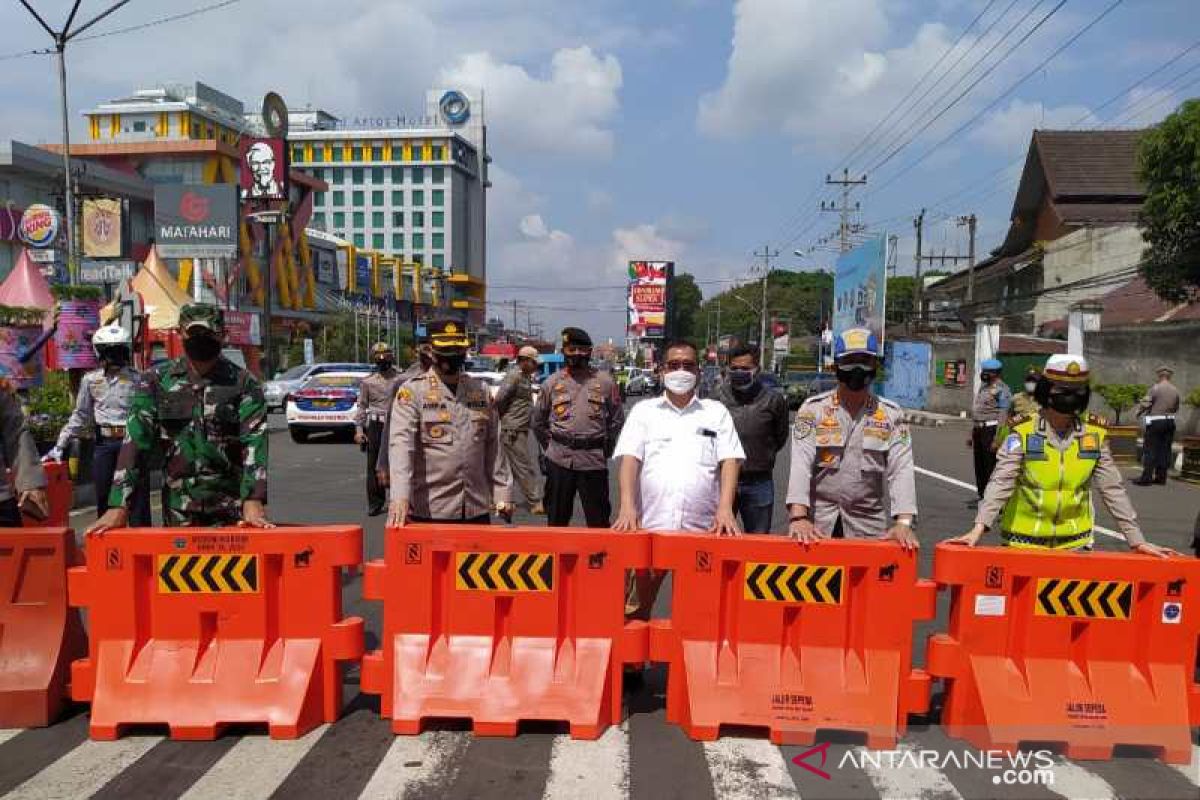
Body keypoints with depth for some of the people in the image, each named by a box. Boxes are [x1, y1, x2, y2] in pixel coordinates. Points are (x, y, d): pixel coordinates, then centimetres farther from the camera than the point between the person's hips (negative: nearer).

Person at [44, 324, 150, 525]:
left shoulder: (137, 379, 3)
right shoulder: (90, 380, 9)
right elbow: (80, 416, 15)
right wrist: (60, 445, 13)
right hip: (104, 444, 2)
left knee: (138, 498, -1)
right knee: (104, 498, 8)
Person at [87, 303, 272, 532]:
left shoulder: (244, 383, -2)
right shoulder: (155, 381, 5)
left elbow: (254, 443, -13)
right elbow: (136, 442, -2)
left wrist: (253, 502, -26)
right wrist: (119, 506, -13)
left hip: (234, 505, -1)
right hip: (179, 509, 2)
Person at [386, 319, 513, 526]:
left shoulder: (481, 390, 10)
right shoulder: (412, 391, -4)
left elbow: (494, 446, 12)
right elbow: (401, 443, -15)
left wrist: (501, 493, 7)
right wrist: (400, 496, -28)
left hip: (477, 509, 4)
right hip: (428, 511, -3)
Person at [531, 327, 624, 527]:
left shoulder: (605, 382, 4)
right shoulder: (552, 382, 7)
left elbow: (617, 420, 9)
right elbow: (538, 421, 15)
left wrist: (605, 449, 7)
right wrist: (550, 446, 11)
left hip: (594, 460, -1)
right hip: (559, 460, 1)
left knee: (599, 521, 5)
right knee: (556, 519, 12)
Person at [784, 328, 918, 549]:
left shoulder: (891, 414, 4)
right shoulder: (813, 408, -1)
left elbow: (901, 469, -5)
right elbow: (801, 462, -11)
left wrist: (904, 522, -21)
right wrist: (798, 516, -25)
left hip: (869, 524, 1)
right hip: (817, 521, -1)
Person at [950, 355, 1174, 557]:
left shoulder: (1095, 433, -1)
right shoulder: (1023, 431, -10)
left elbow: (1112, 489, 3)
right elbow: (1001, 482, -18)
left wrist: (1137, 540, 1)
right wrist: (979, 528, -30)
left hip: (1075, 541, 3)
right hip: (1024, 541, -2)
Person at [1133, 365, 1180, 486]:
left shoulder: (1155, 388, -11)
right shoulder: (1175, 391, 7)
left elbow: (1145, 403, -13)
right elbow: (1176, 409, 13)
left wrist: (1139, 412, 6)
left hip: (1155, 422, -6)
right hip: (1170, 422, 6)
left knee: (1150, 450, -4)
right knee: (1165, 450, 9)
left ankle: (1146, 477, -7)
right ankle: (1161, 477, 13)